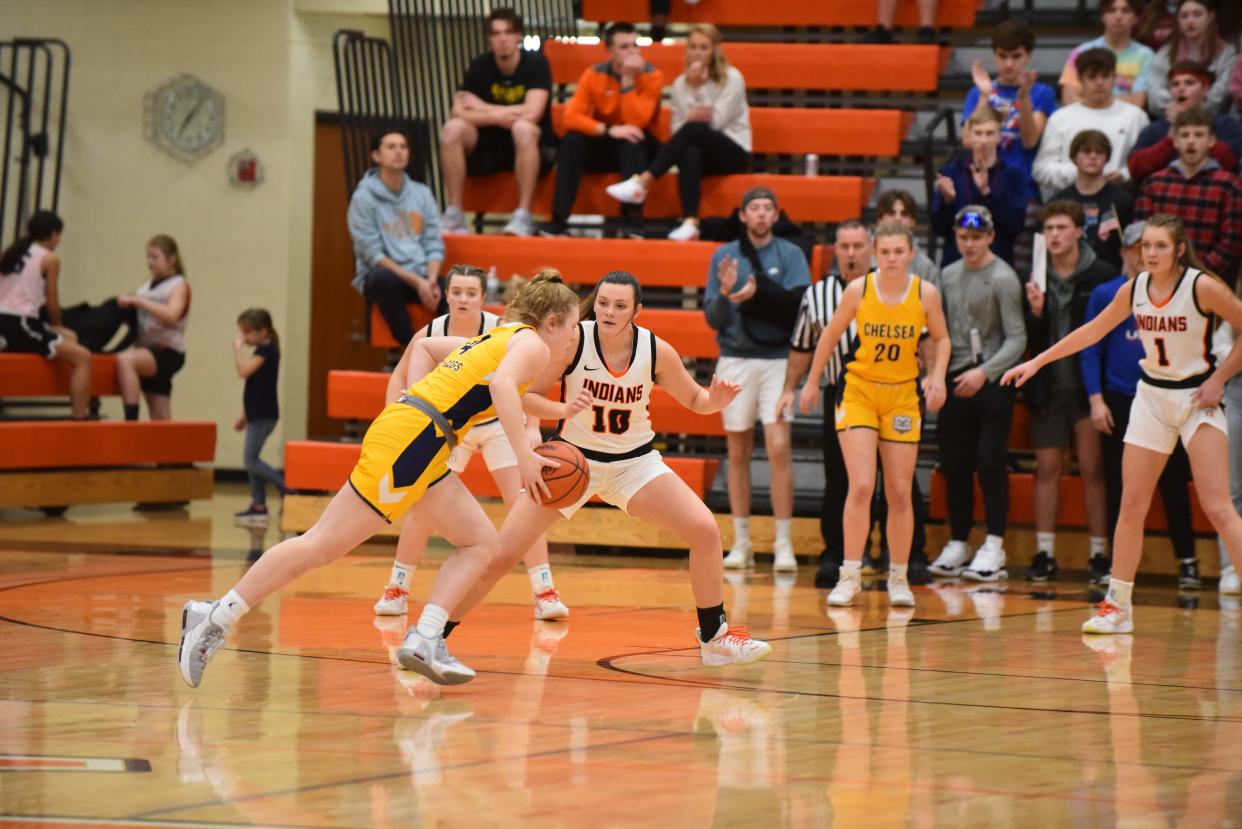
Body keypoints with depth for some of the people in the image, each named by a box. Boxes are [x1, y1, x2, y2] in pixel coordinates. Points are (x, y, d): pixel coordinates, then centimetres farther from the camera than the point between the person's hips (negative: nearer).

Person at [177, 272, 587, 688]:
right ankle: (216, 618, -7)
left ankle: (424, 641, -2)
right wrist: (524, 455, -22)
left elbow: (423, 345, 34)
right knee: (323, 545, -8)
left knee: (481, 542, 10)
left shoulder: (495, 338, 26)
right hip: (410, 441, -9)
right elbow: (502, 384, -22)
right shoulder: (533, 345, 0)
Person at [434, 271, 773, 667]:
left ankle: (714, 637, 4)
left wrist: (715, 400, -20)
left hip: (634, 461, 2)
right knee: (500, 553, -11)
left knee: (705, 530, -14)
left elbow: (694, 400, 2)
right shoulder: (573, 340, -19)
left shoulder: (657, 351, -14)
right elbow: (525, 396, -14)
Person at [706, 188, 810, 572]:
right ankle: (741, 542, 14)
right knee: (738, 453, 6)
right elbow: (713, 319, 4)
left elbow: (799, 304, -11)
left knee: (778, 446, -11)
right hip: (735, 360, 2)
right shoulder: (724, 256, 7)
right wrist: (726, 293, -15)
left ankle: (784, 543, -8)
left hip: (778, 359, -2)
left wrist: (756, 292, -22)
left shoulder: (791, 255, 2)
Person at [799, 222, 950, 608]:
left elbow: (941, 339, 7)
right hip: (858, 391, -1)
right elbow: (831, 335, 3)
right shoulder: (858, 289, -11)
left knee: (899, 493, 4)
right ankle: (850, 576, -5)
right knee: (861, 486, -13)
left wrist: (938, 376, -11)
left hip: (903, 396, 1)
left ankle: (898, 577, 16)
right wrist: (813, 383, 9)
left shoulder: (926, 293, -9)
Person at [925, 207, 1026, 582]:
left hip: (992, 384, -6)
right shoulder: (948, 275, 11)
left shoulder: (1003, 278, -7)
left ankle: (994, 548, -3)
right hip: (955, 382, 6)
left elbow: (1017, 339, -11)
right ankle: (958, 544, 16)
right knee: (954, 467, 7)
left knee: (991, 464, -7)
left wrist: (984, 371, -22)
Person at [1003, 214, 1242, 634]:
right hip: (1151, 396, 5)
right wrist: (1036, 362, 13)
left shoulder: (1203, 287, -16)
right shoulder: (1134, 289, -1)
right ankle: (1117, 606, 14)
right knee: (1131, 507, 5)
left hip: (1198, 398, -5)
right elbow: (1092, 331, 13)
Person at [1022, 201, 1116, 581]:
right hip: (1049, 388, 4)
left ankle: (1100, 554, 5)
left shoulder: (1102, 276, -6)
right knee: (1047, 468, 6)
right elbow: (1031, 341, 5)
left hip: (1089, 388, -4)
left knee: (1093, 470, 0)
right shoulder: (1037, 279, 6)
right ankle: (1044, 554, 11)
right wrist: (1035, 312, -15)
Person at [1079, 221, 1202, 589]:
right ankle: (1114, 561, 14)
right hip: (1121, 403, 0)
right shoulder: (1106, 295, 2)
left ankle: (1187, 562, 7)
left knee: (1174, 484, 1)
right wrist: (1096, 399, -6)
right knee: (1118, 486, 5)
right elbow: (1090, 351, 2)